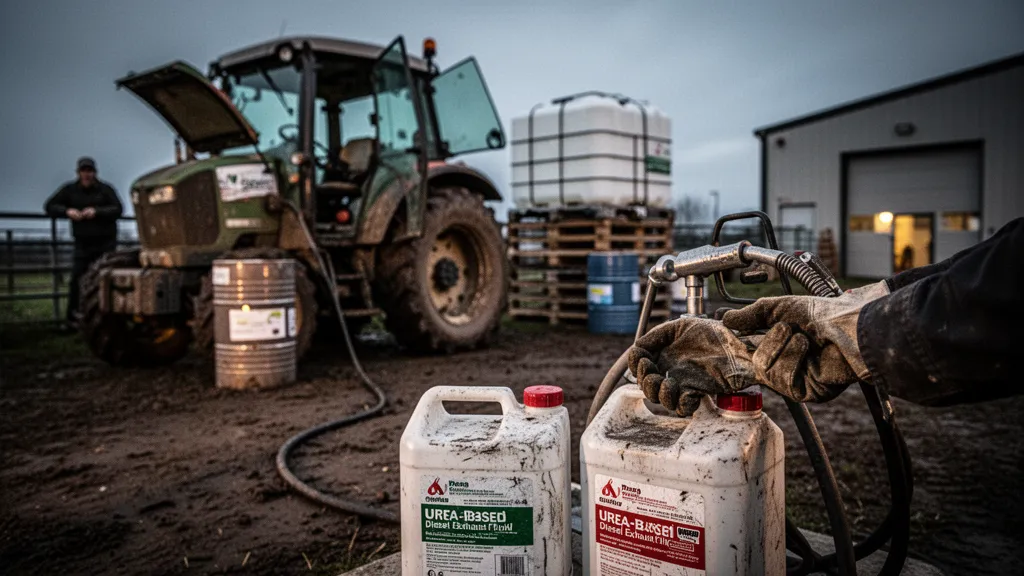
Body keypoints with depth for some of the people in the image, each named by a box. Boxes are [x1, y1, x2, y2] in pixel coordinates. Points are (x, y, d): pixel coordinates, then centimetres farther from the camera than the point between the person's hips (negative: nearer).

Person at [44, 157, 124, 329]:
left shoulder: (105, 189, -1)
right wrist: (67, 211, -15)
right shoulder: (70, 189, 5)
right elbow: (49, 206, 5)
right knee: (76, 279, -4)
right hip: (83, 243, 2)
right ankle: (73, 317, 3)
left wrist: (97, 211, -26)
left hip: (106, 242, -1)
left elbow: (118, 209, -11)